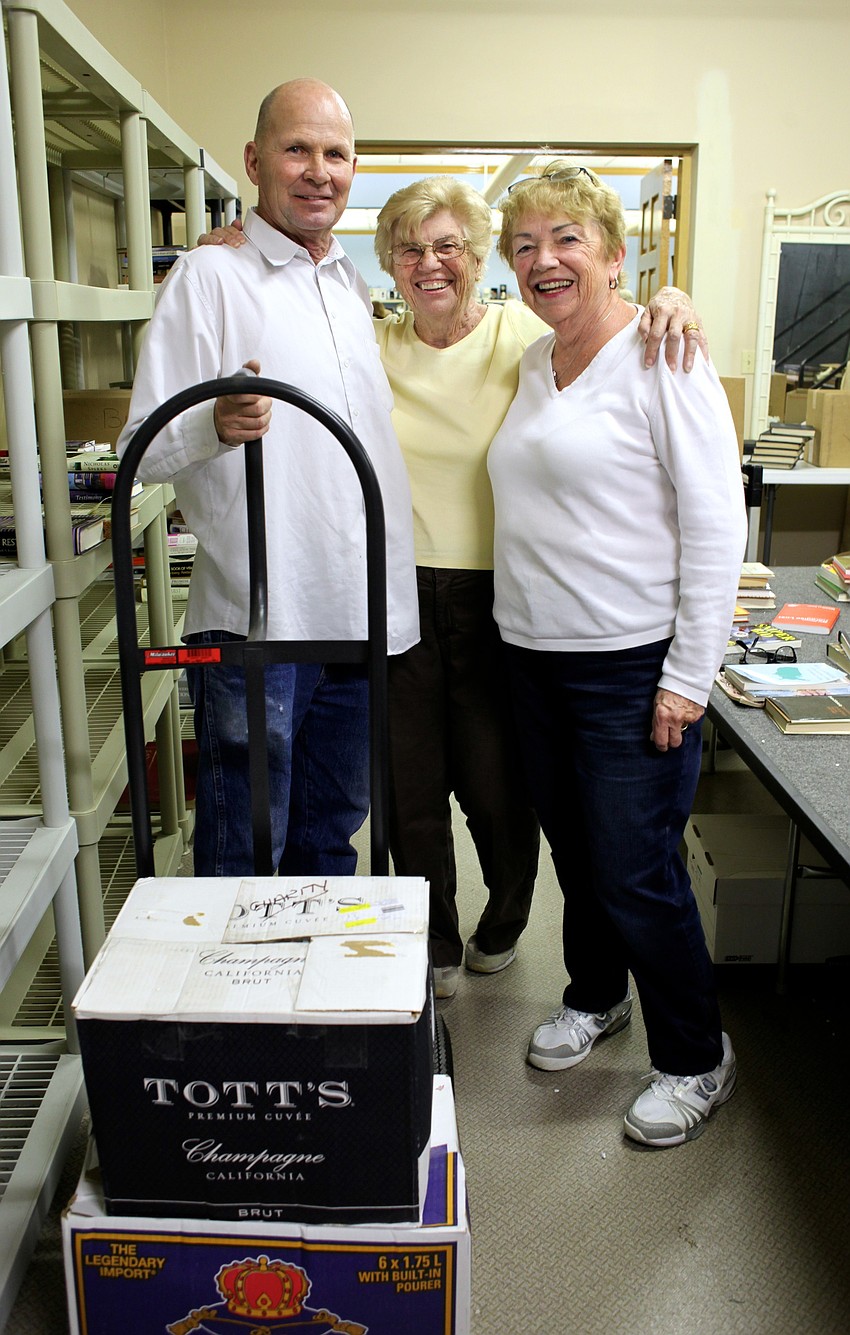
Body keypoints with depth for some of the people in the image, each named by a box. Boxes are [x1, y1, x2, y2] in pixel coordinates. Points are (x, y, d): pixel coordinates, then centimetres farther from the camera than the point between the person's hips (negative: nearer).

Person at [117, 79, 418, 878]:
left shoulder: (356, 289, 15)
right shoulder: (207, 279, -5)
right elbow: (142, 452, -11)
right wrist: (217, 425, -31)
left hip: (362, 617, 6)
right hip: (257, 623, -6)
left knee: (332, 836, 20)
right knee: (245, 854, 4)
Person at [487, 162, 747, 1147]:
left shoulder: (660, 358, -11)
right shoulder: (531, 363, 12)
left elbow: (716, 523, -14)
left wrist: (688, 678, -16)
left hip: (633, 666, -7)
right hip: (535, 657, 7)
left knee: (635, 872, -1)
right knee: (573, 847, 18)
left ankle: (696, 1058, 22)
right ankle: (594, 996, 41)